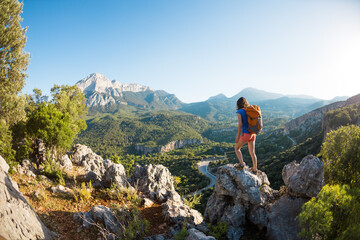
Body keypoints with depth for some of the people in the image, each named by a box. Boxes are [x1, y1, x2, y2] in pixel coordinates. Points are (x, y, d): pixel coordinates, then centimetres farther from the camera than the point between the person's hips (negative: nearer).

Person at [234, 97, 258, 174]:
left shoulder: (239, 112, -10)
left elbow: (240, 124, -15)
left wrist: (238, 136, -9)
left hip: (245, 134, -6)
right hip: (253, 134, 6)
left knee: (237, 148, 17)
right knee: (252, 152, 15)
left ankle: (242, 163, 6)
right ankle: (255, 169, 20)